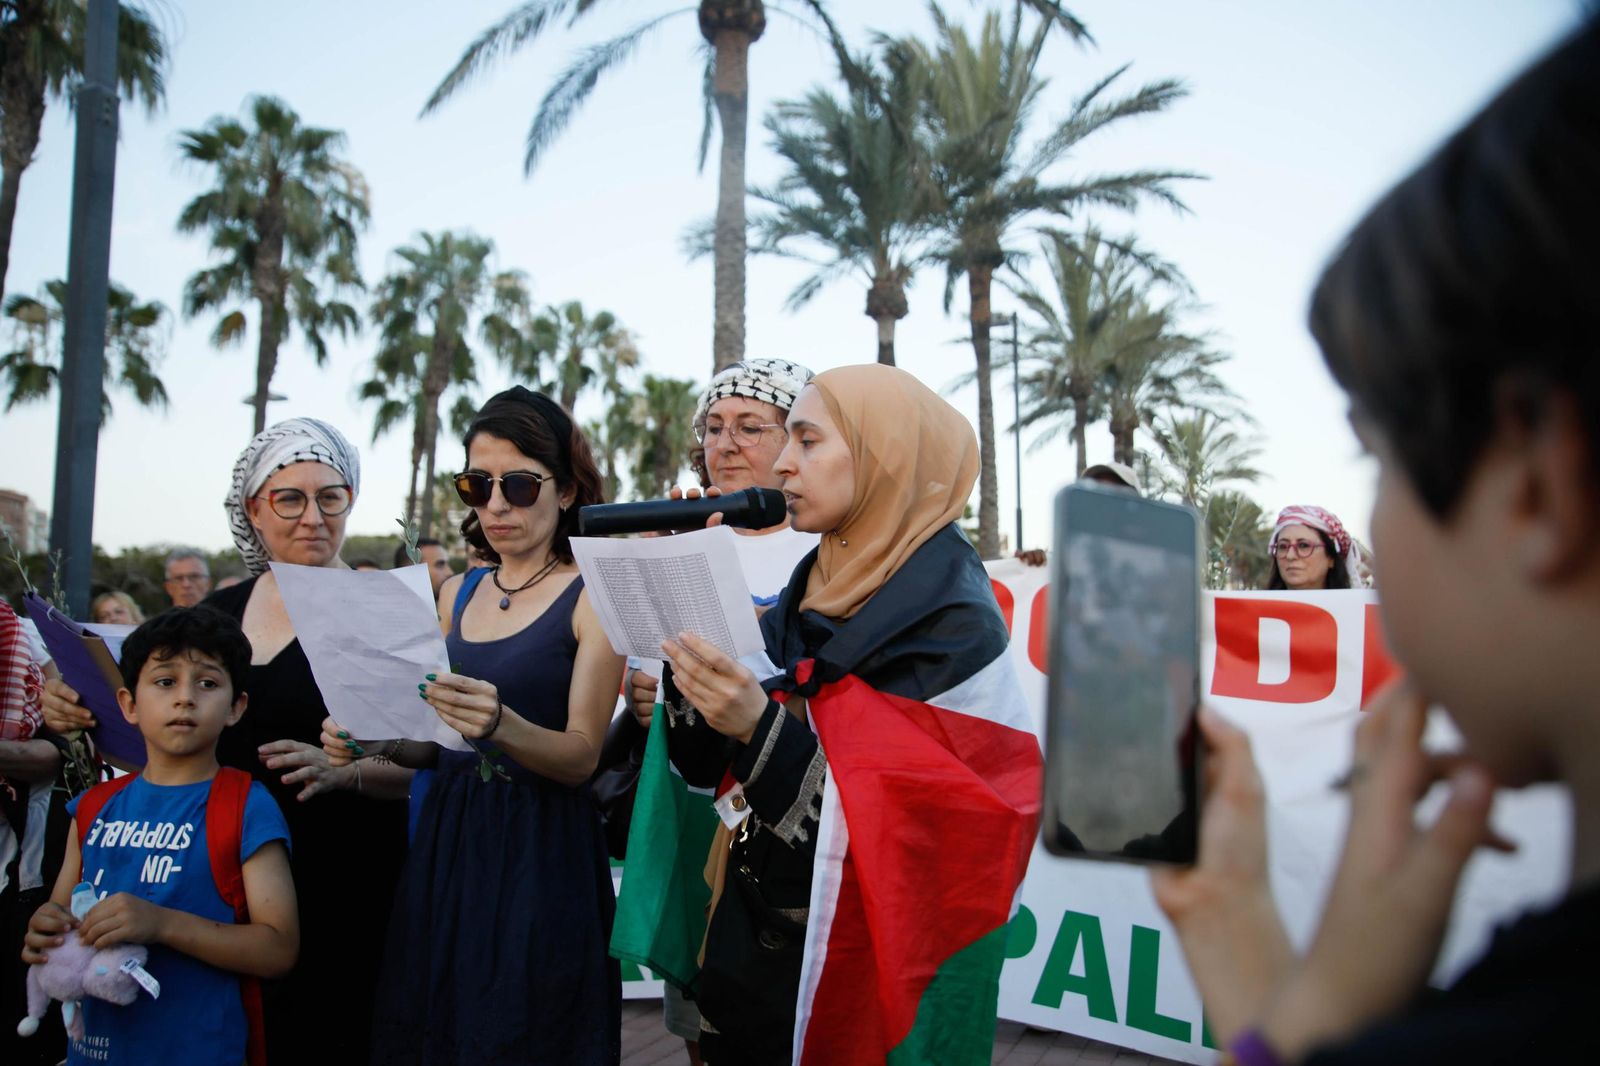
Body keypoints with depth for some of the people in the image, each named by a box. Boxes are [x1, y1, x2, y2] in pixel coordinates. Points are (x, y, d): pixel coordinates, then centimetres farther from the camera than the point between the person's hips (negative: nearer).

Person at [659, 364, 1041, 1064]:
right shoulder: (809, 595, 1)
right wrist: (687, 630, -10)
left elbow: (915, 843, -25)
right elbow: (708, 766, 1)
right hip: (751, 941, 6)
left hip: (861, 975, -6)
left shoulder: (953, 625, -20)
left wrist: (762, 729, -33)